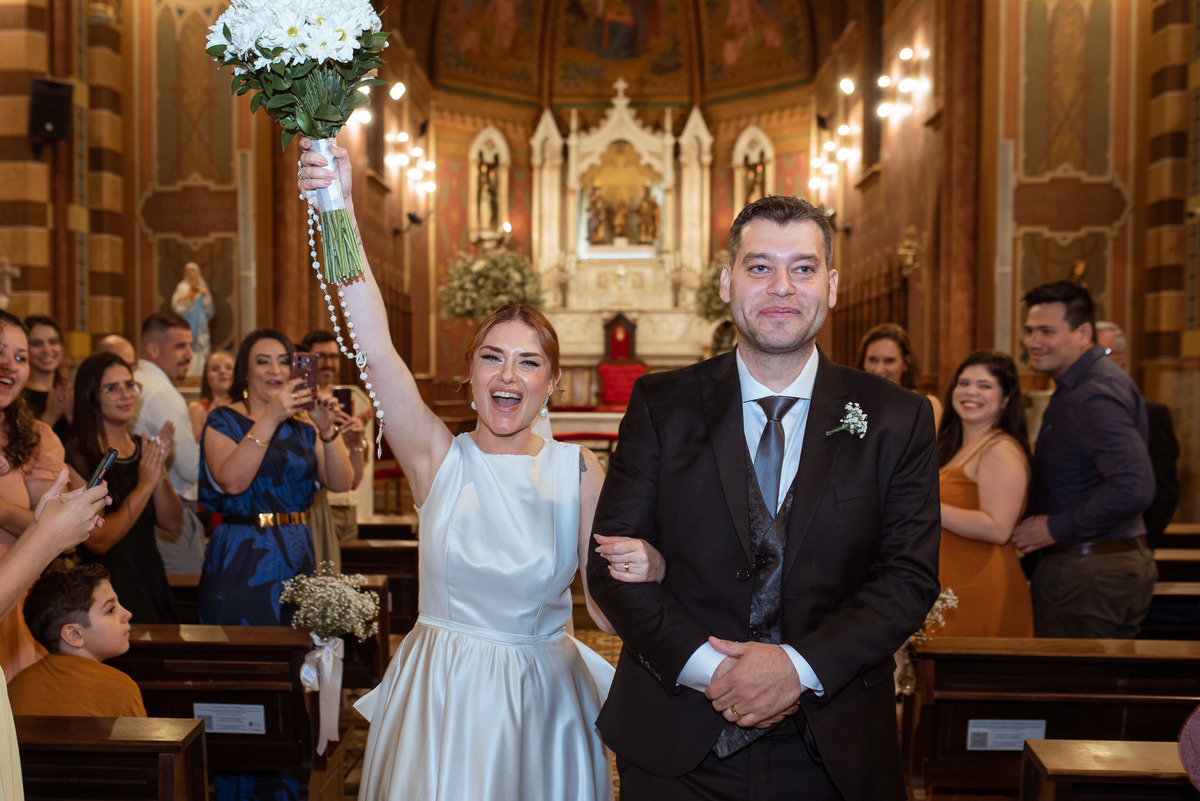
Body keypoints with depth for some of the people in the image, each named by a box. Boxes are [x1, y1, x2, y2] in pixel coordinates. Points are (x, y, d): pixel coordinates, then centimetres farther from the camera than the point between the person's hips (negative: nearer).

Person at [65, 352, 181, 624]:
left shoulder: (143, 449, 9)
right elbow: (97, 541, -18)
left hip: (151, 579, 6)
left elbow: (172, 522, 2)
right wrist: (145, 485, -17)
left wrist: (160, 470, -11)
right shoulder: (76, 456, -12)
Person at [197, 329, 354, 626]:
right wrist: (271, 417, -24)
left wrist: (327, 430, -15)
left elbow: (340, 483, 0)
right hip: (242, 558, -4)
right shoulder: (224, 420, -1)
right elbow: (231, 482, -19)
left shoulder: (303, 427, 12)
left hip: (297, 558, 5)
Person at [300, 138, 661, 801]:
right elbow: (375, 349, -21)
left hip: (545, 697, 1)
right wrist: (340, 210, -30)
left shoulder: (578, 470, -6)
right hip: (442, 694, 0)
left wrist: (645, 572, -29)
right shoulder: (439, 458, -7)